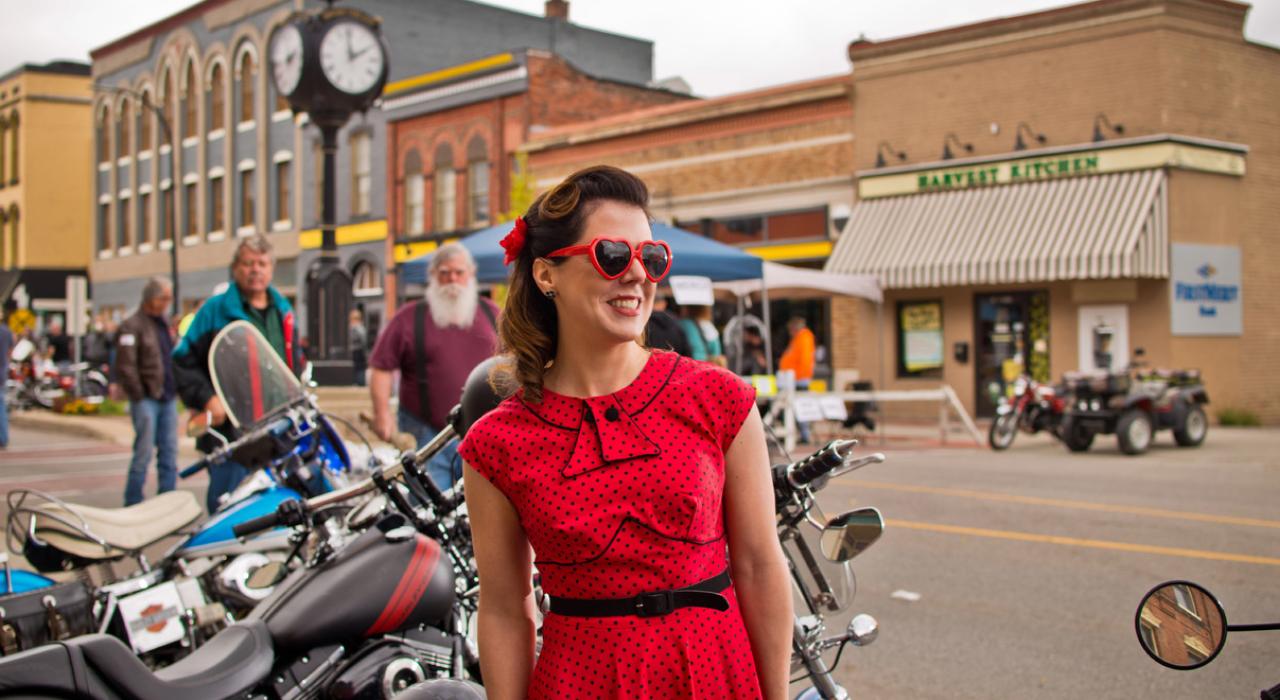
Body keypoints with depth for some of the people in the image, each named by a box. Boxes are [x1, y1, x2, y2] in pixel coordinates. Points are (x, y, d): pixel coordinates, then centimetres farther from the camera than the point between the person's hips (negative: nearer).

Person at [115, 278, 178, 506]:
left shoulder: (166, 323, 17)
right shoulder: (133, 326, -7)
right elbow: (125, 367, -13)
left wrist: (176, 389, 13)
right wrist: (139, 396, -14)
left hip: (168, 399, 7)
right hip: (147, 400, -7)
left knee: (169, 453, 8)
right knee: (143, 454, -6)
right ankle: (133, 504, 2)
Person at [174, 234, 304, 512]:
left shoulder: (283, 311, 16)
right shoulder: (215, 309, -1)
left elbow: (296, 362, 26)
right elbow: (183, 361, -3)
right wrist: (206, 399, -13)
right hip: (229, 430, -5)